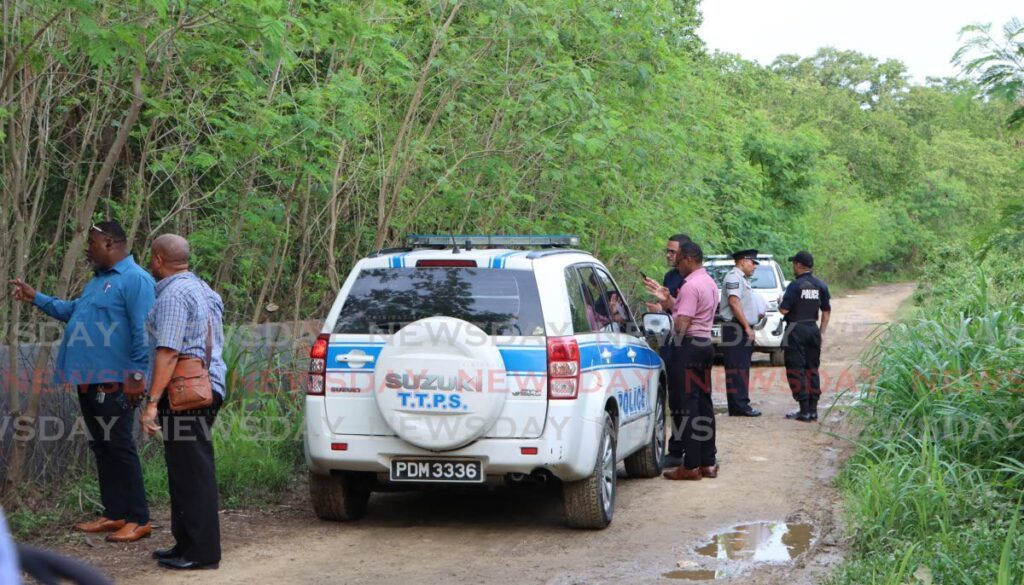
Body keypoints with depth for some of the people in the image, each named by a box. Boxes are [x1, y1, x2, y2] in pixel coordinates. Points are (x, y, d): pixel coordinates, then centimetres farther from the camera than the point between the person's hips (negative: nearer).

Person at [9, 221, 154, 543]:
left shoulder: (135, 279, -13)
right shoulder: (98, 280, 19)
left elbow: (142, 331, -19)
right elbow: (73, 310, 32)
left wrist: (138, 374, -22)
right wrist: (37, 298, 26)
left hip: (112, 382, -10)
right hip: (89, 380, 10)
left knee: (119, 448, -7)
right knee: (101, 448, 12)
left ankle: (138, 520, -3)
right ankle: (114, 514, 19)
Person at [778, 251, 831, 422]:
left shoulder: (796, 285, -14)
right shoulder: (820, 285, 6)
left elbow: (784, 310, -17)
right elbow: (826, 311, 10)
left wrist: (780, 303, 5)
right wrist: (822, 332, 15)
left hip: (796, 330, -6)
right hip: (813, 329, 6)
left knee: (796, 371, -2)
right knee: (812, 370, 13)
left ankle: (804, 411, -6)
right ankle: (813, 409, 13)